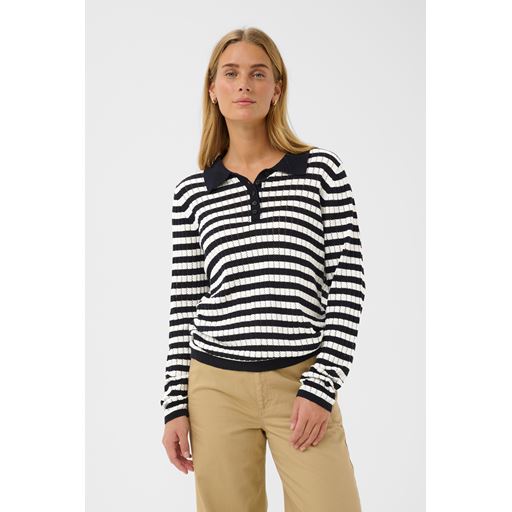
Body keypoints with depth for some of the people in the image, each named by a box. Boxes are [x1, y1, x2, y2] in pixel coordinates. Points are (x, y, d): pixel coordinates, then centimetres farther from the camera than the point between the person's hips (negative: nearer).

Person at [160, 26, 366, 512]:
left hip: (303, 382, -1)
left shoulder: (322, 170, 1)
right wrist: (175, 405, 5)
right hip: (216, 386, 2)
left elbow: (348, 282, -2)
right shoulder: (191, 192, 6)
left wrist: (322, 384, -7)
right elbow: (185, 305, 8)